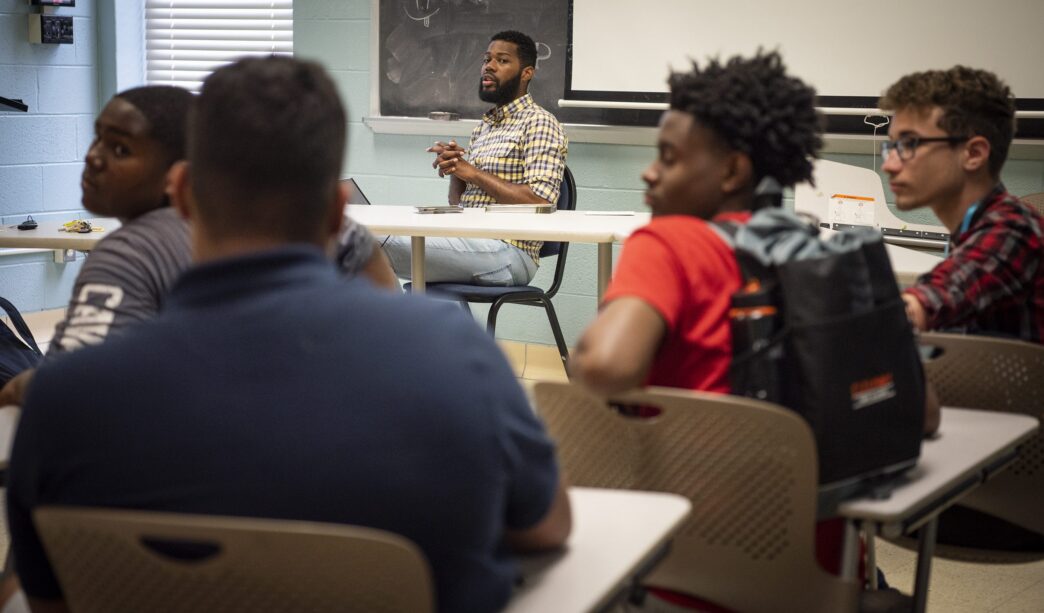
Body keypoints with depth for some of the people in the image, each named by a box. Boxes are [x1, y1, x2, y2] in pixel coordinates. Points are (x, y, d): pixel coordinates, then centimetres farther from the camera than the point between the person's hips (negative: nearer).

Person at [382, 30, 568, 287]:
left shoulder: (539, 124, -5)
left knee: (390, 244, -23)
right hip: (468, 241, 8)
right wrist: (454, 169, 0)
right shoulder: (484, 126, 22)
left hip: (509, 252, -8)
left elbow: (540, 204, -17)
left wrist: (473, 173, -13)